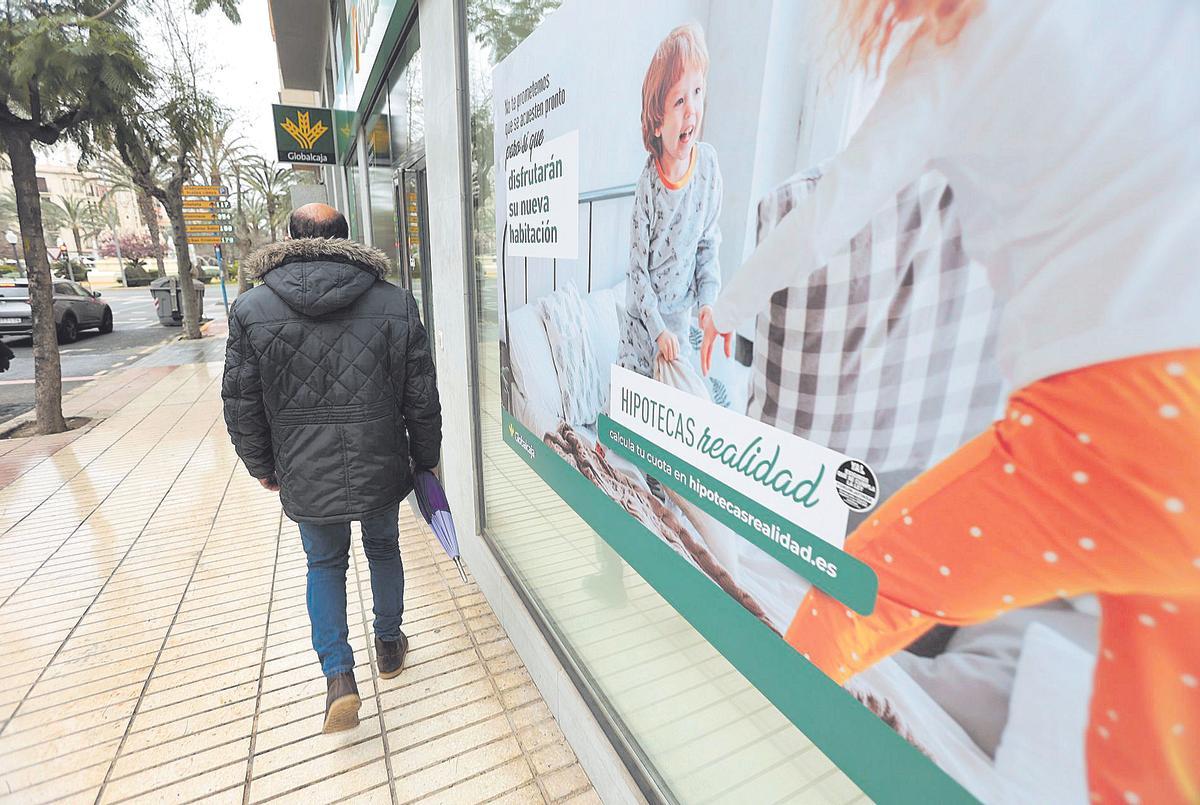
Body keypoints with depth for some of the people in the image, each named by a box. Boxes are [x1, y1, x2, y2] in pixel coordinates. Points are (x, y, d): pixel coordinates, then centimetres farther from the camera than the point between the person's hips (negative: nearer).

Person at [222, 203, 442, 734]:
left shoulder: (251, 309, -6)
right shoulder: (396, 303, -7)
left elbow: (241, 405, -1)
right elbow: (422, 400, -5)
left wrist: (262, 466, 14)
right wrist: (425, 460, 8)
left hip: (305, 476, 0)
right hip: (382, 469, 1)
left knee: (324, 564, 19)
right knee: (383, 550, 22)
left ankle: (338, 674, 13)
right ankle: (389, 645, 40)